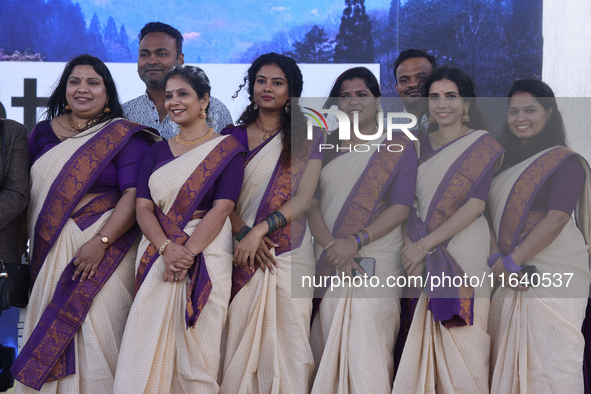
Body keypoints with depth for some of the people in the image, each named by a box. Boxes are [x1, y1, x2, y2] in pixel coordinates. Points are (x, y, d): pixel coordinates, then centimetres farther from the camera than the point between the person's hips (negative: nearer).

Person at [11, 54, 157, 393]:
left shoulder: (124, 136, -2)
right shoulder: (42, 134, 13)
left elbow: (134, 195, -10)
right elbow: (27, 195, 15)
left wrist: (100, 242, -20)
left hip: (105, 250, -5)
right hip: (50, 254, 5)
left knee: (96, 333, -5)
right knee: (49, 337, 7)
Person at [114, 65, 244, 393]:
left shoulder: (227, 149, 2)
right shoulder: (158, 151, 14)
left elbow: (222, 208, -8)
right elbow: (143, 206, 4)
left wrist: (187, 253, -18)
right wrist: (167, 248, -14)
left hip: (205, 254, -4)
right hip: (157, 253, 4)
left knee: (197, 346, -2)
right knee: (149, 346, 0)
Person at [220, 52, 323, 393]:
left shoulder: (307, 138, 7)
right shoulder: (232, 137, 10)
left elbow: (303, 199, -3)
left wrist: (260, 229, -14)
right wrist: (244, 233, -13)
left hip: (289, 252, -1)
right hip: (241, 252, 1)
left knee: (285, 337, -4)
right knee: (240, 337, -2)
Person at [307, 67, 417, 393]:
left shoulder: (398, 146, 6)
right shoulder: (325, 147, 15)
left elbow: (400, 208, -3)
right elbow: (311, 201, 4)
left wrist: (355, 241, -15)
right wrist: (331, 246, -12)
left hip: (375, 260, -3)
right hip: (327, 262, 3)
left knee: (366, 351, -8)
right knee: (328, 350, 2)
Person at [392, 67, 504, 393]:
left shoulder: (484, 145, -1)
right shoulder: (419, 145, 12)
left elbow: (475, 205, -11)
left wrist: (424, 244, -14)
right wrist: (410, 249, -10)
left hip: (465, 255, -3)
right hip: (425, 259, 4)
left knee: (462, 340, -4)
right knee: (423, 339, 1)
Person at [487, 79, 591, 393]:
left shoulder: (564, 161, -2)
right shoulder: (502, 163, 17)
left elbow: (556, 220, -13)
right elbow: (487, 213, 7)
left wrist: (511, 261, -17)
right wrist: (497, 260, -9)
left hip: (552, 273, -6)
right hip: (505, 275, 6)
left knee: (548, 359, -8)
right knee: (507, 360, 6)